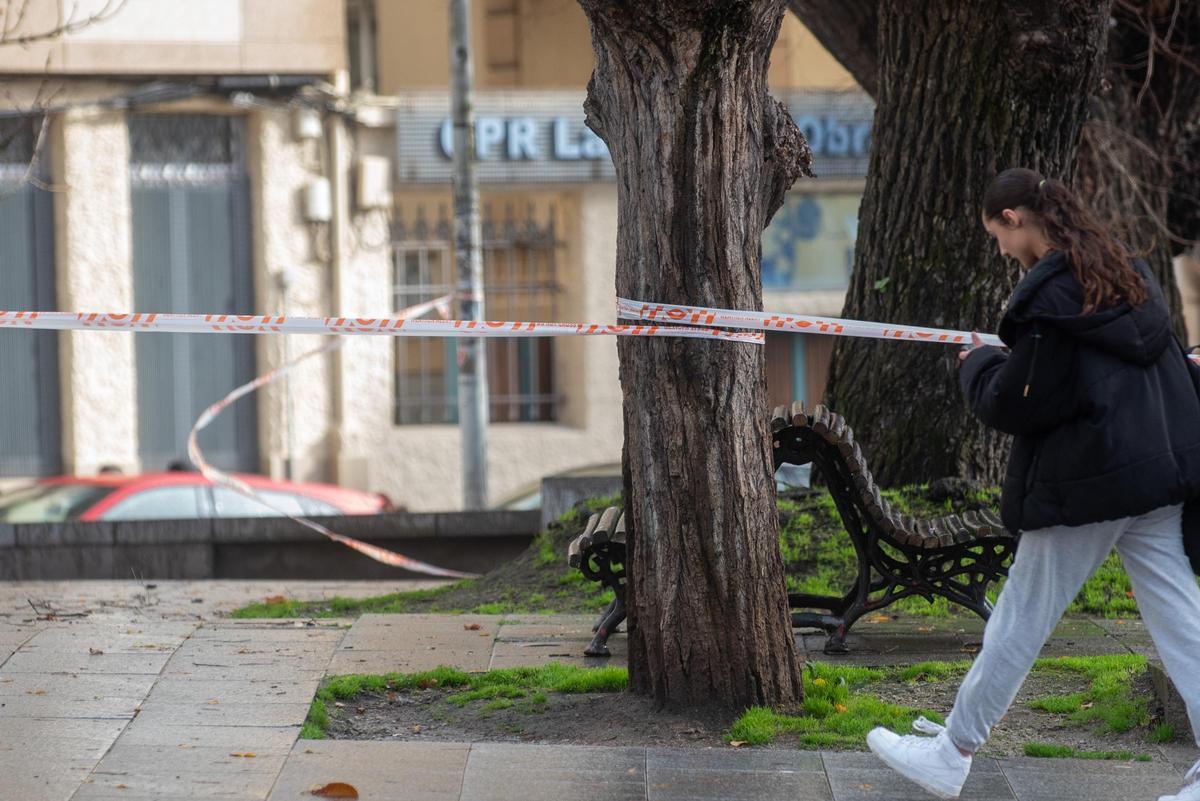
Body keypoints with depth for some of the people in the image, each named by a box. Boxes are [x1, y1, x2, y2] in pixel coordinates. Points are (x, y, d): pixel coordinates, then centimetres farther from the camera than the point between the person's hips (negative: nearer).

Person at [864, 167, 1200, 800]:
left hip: (1085, 484, -8)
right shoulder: (1129, 274, 10)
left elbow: (1016, 407, -13)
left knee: (1020, 622, 3)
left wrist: (978, 365, 5)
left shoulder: (1049, 296, -15)